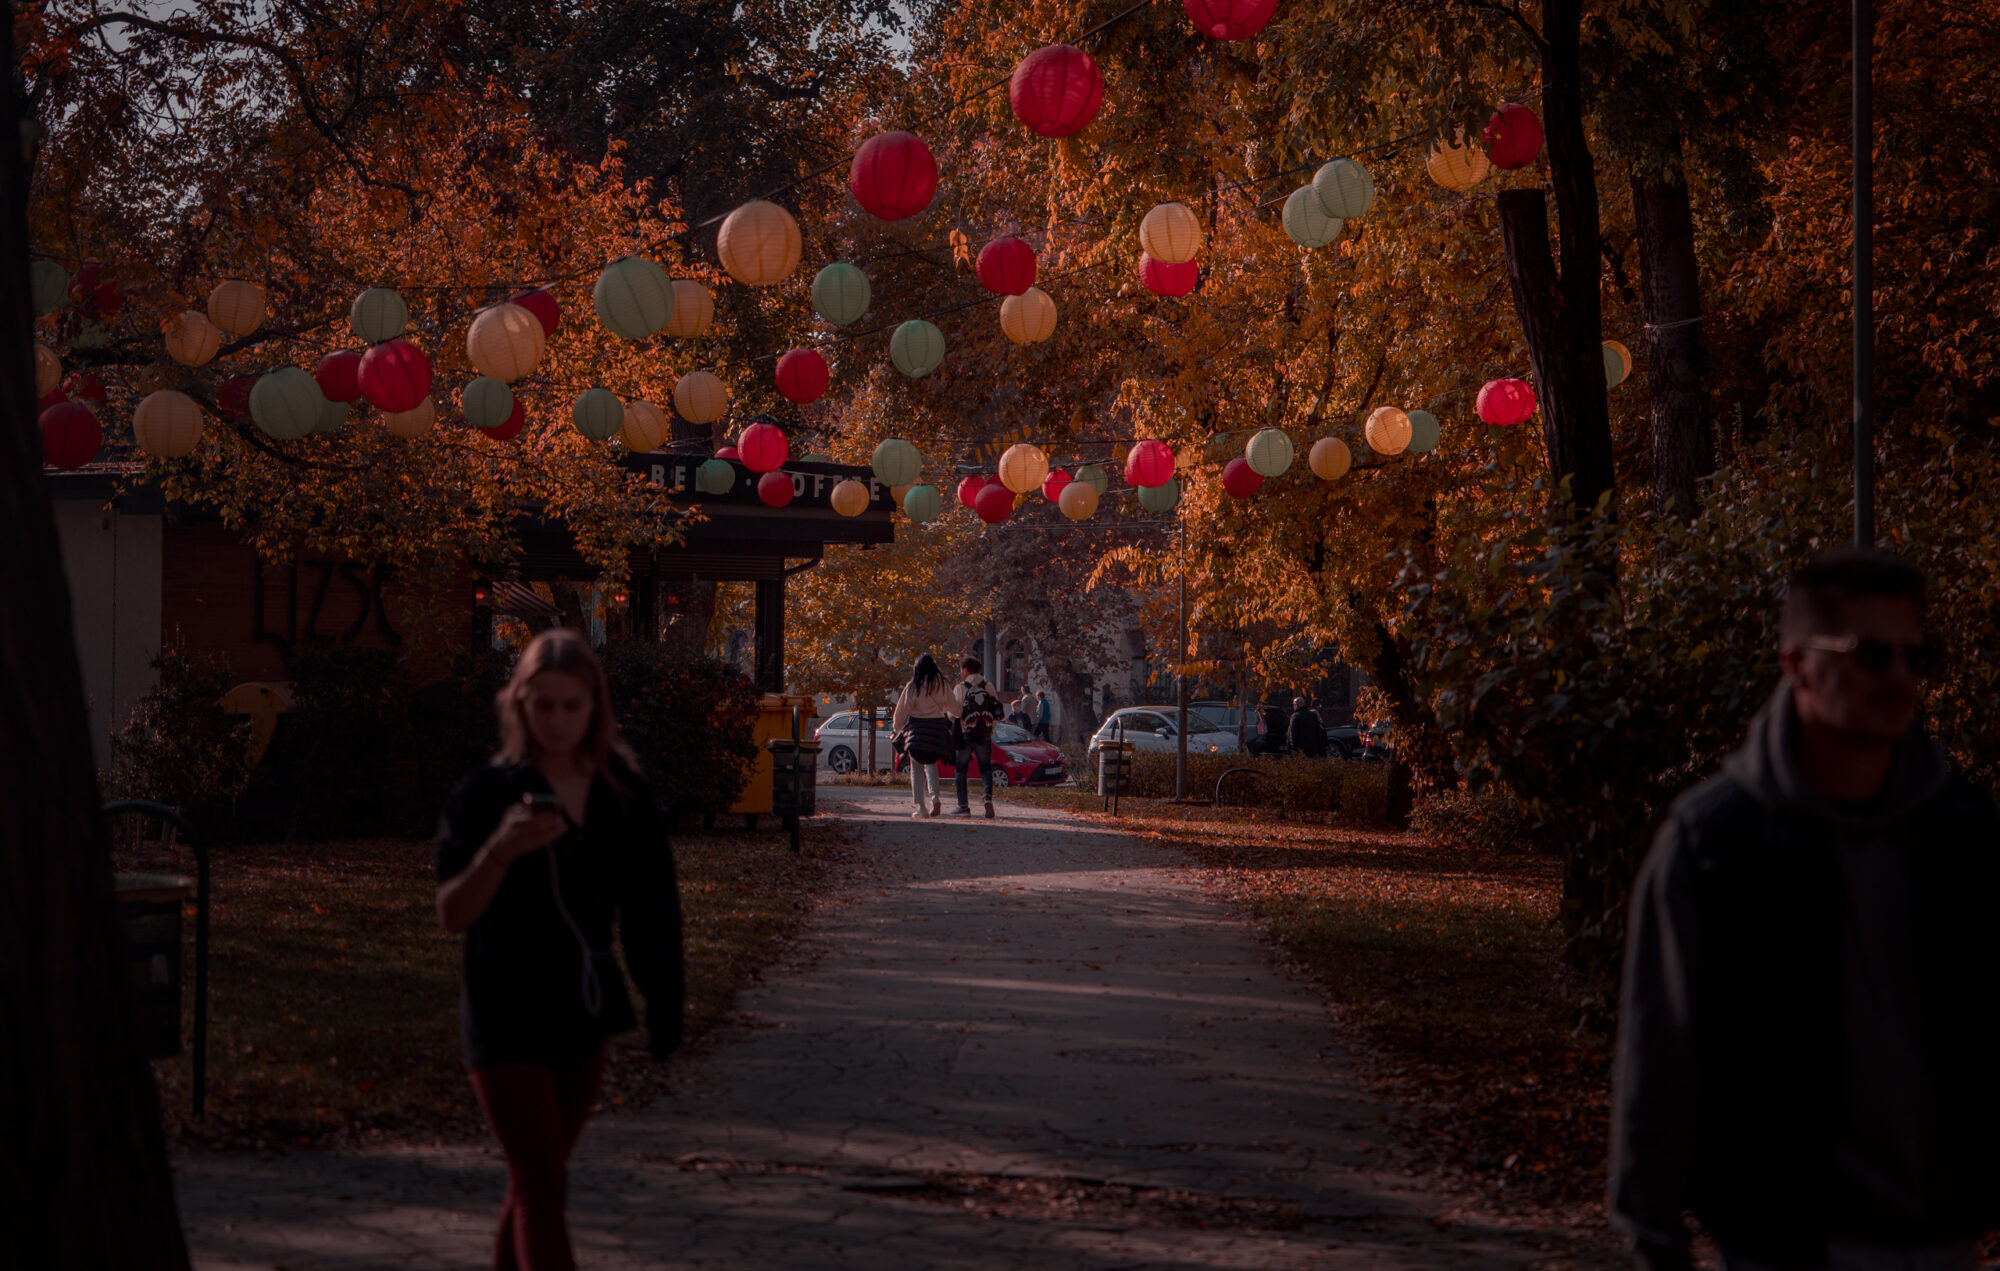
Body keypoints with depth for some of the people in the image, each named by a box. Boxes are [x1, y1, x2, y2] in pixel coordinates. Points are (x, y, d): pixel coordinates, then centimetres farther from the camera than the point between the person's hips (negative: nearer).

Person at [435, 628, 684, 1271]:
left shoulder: (623, 795, 2)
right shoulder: (486, 794, -9)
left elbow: (648, 906, 8)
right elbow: (452, 915, -11)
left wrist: (664, 995, 0)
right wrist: (500, 850, -27)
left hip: (581, 1013, 5)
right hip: (506, 1018, -5)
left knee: (537, 1182, 15)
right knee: (541, 1186, -12)